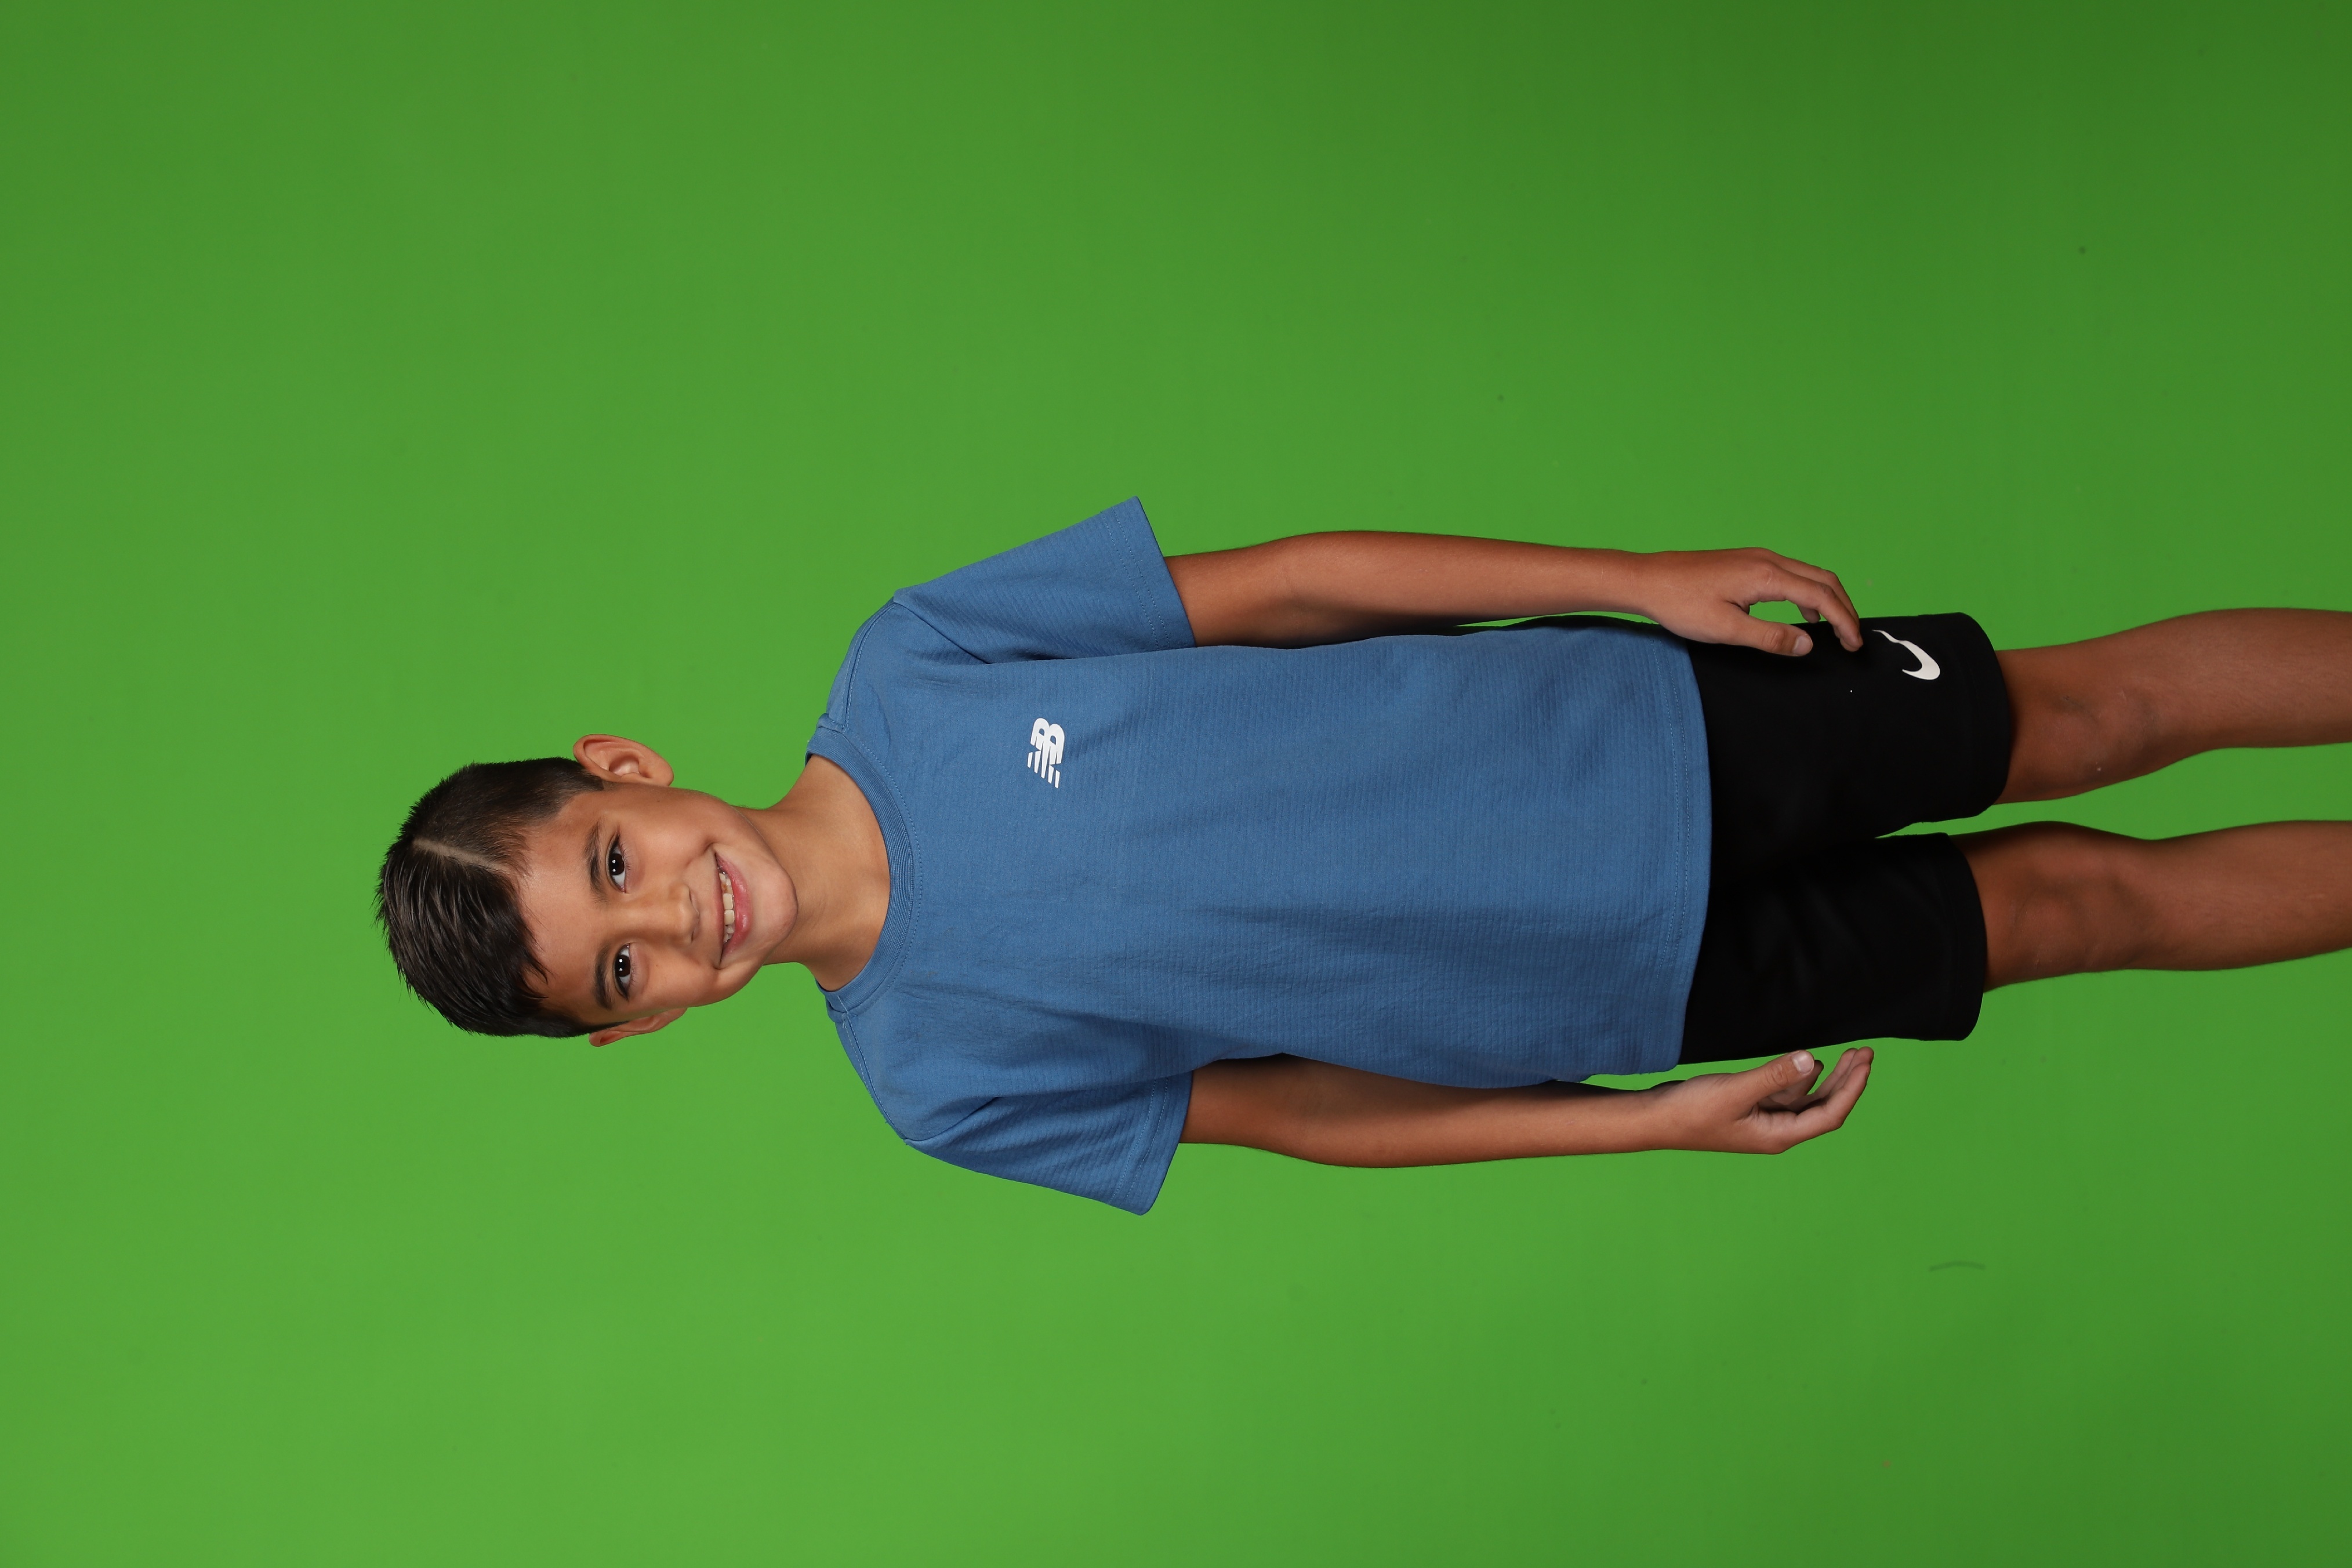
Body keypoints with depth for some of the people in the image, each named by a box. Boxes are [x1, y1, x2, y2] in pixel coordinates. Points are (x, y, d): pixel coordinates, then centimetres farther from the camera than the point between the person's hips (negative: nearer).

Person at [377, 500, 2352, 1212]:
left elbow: (1270, 585, -7)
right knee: (2072, 905, 6)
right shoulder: (948, 1085, -14)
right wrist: (1660, 1118, -7)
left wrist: (1646, 578, -9)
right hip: (1634, 975, -1)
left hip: (1628, 711, 2)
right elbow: (1279, 1108, -5)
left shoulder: (913, 663, -13)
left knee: (2079, 715, 7)